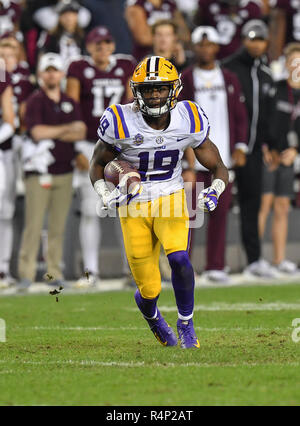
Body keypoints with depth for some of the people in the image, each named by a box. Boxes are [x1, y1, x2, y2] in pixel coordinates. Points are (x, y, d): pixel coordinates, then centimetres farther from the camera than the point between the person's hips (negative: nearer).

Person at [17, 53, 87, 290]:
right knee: (34, 225, -7)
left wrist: (51, 133, -10)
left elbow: (81, 134, 2)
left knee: (58, 226, 5)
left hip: (64, 170, 4)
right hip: (39, 171, -4)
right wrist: (67, 129, -7)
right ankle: (26, 274, -4)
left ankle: (55, 272, 11)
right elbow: (37, 132, -15)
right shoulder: (35, 101, -2)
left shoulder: (70, 103, 13)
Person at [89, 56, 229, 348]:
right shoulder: (122, 124, -15)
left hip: (171, 201, 1)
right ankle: (151, 316, 38)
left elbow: (218, 167, 2)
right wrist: (104, 193, -17)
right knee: (149, 290, -1)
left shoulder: (190, 121, -9)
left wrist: (214, 191, -19)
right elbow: (97, 163, 2)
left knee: (178, 257, -29)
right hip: (134, 207, -1)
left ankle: (186, 324, -7)